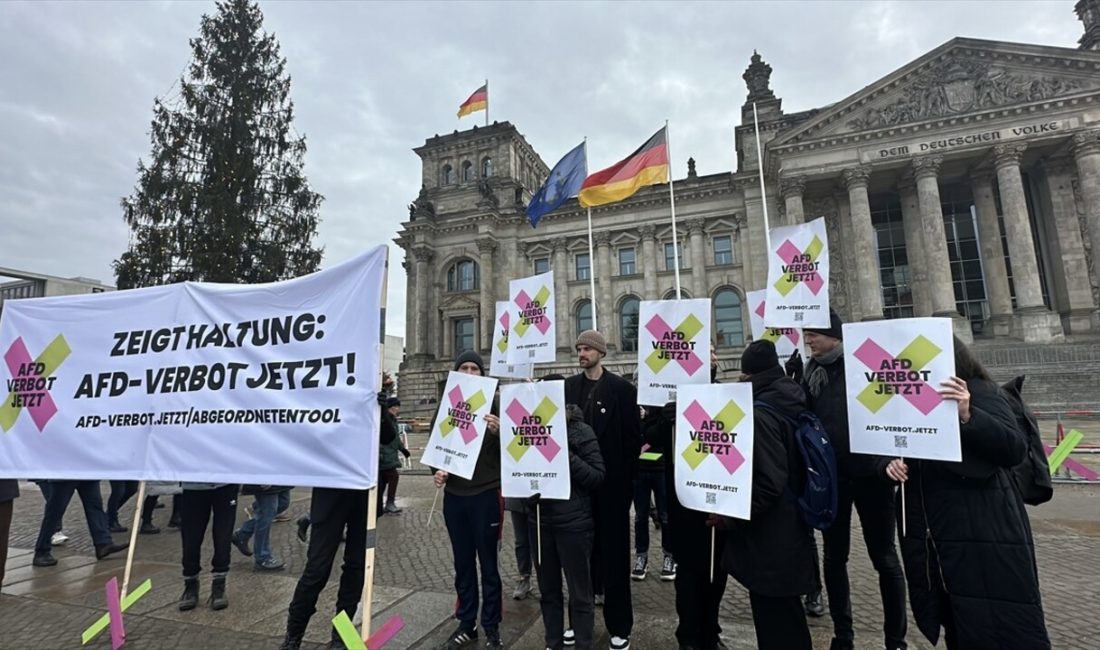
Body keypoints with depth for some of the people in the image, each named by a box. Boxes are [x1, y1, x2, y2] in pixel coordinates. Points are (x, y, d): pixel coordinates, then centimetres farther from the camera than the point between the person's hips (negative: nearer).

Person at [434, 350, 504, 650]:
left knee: (488, 563, 8)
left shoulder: (492, 405, -6)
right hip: (454, 495, 4)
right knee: (462, 563, 15)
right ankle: (466, 625, 31)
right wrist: (438, 470, -7)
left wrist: (498, 433, -28)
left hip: (485, 494, -3)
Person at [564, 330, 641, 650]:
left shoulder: (622, 388, -7)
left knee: (614, 551, 7)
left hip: (611, 481, -4)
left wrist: (629, 478, -9)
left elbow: (633, 436, -7)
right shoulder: (568, 386, 4)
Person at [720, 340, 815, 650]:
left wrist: (730, 516, -17)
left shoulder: (760, 413, -23)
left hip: (770, 542, -9)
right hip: (788, 531, 9)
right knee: (787, 620, 24)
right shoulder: (789, 402, 4)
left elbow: (769, 483, -28)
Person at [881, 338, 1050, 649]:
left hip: (983, 534, -5)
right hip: (928, 537, 5)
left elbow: (1016, 451, -17)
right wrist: (889, 464, -11)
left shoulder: (978, 391, -6)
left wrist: (968, 416, -30)